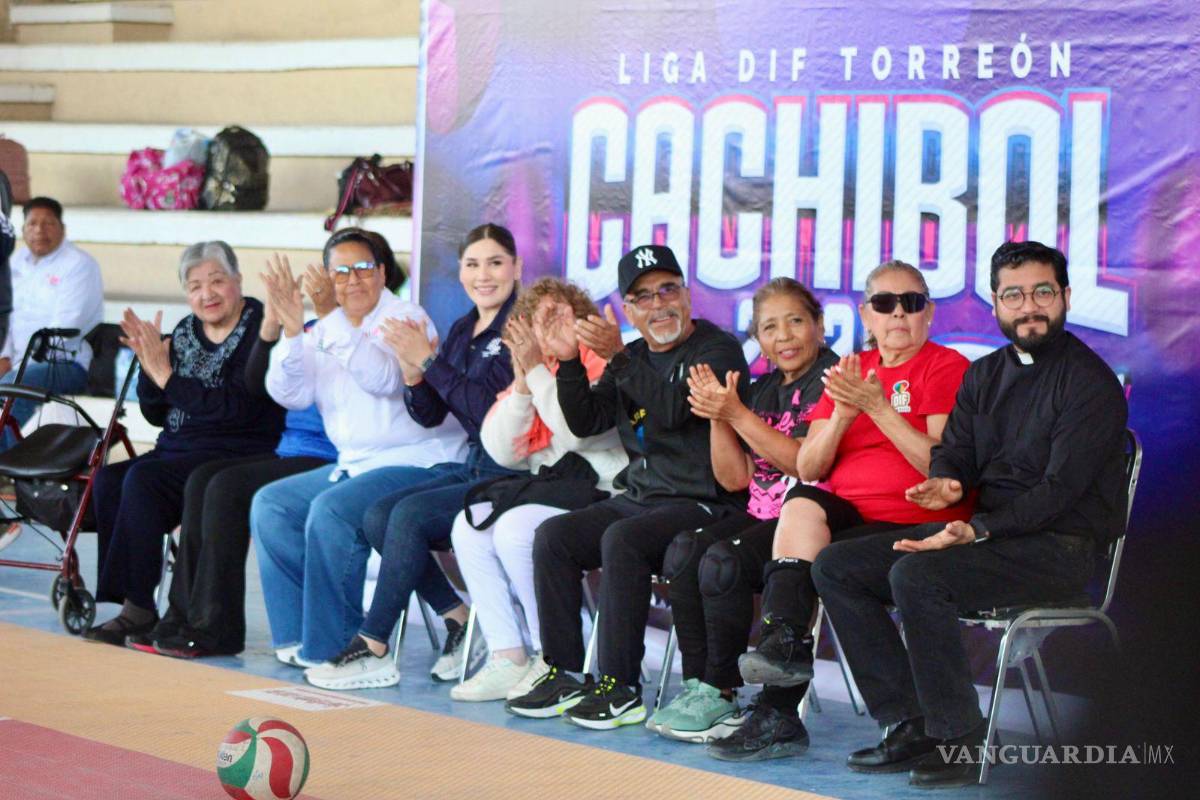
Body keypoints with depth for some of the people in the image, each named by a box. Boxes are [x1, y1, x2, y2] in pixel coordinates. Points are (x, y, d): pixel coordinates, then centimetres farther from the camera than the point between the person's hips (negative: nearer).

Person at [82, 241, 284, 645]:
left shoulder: (260, 331, -8)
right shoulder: (184, 332, 14)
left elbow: (237, 406, -19)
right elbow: (156, 414, 15)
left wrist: (166, 375, -18)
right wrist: (149, 364, -4)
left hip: (238, 455, -7)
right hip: (178, 448, 7)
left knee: (143, 479, -28)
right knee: (108, 479, -18)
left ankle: (139, 607, -22)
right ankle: (132, 608, -19)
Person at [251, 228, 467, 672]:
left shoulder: (408, 319, -6)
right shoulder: (325, 332, 13)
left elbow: (386, 378, -25)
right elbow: (290, 393, 0)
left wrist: (334, 321, -32)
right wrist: (292, 331, -16)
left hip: (416, 465, -8)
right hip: (353, 465, 8)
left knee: (331, 510, -28)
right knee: (269, 504, -3)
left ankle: (331, 644, -19)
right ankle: (296, 632, -1)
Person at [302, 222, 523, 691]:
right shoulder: (462, 330, 14)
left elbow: (491, 411, -20)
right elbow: (430, 415, 13)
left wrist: (428, 360, -18)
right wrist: (413, 374, -8)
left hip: (511, 475, -8)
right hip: (471, 466, 8)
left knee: (410, 514, -23)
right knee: (378, 516, -11)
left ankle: (373, 650, -17)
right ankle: (460, 622, -3)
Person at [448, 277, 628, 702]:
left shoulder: (602, 364, -7)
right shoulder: (530, 375, 15)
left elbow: (577, 431, -21)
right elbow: (503, 452, 5)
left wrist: (537, 371, -16)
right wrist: (522, 384, -6)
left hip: (600, 488, -8)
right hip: (545, 487, 8)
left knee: (516, 530, -28)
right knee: (468, 527, -11)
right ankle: (507, 658, -12)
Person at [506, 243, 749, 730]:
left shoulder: (717, 350, -5)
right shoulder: (633, 357, 18)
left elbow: (675, 408, -22)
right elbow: (586, 422, 11)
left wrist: (617, 357, -29)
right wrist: (569, 363, -4)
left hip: (702, 504, -8)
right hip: (639, 499, 8)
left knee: (622, 540, -31)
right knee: (552, 535, -9)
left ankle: (621, 688, -27)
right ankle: (564, 676, -7)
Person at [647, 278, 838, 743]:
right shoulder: (762, 390, 18)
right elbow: (735, 478, 15)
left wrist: (737, 414, -16)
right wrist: (717, 416, 0)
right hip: (762, 514, 8)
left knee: (723, 560, -28)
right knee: (684, 550, -17)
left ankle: (721, 695, -17)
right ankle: (697, 685, -15)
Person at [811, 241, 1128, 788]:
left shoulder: (1090, 382, -8)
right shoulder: (984, 375, 17)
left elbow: (1060, 488, -17)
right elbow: (954, 453, 11)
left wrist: (977, 529, -29)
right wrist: (944, 483, -16)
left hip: (1058, 545, -8)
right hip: (984, 531, 8)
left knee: (916, 575, -32)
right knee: (835, 567, -5)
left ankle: (957, 741, -23)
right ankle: (909, 727, -10)